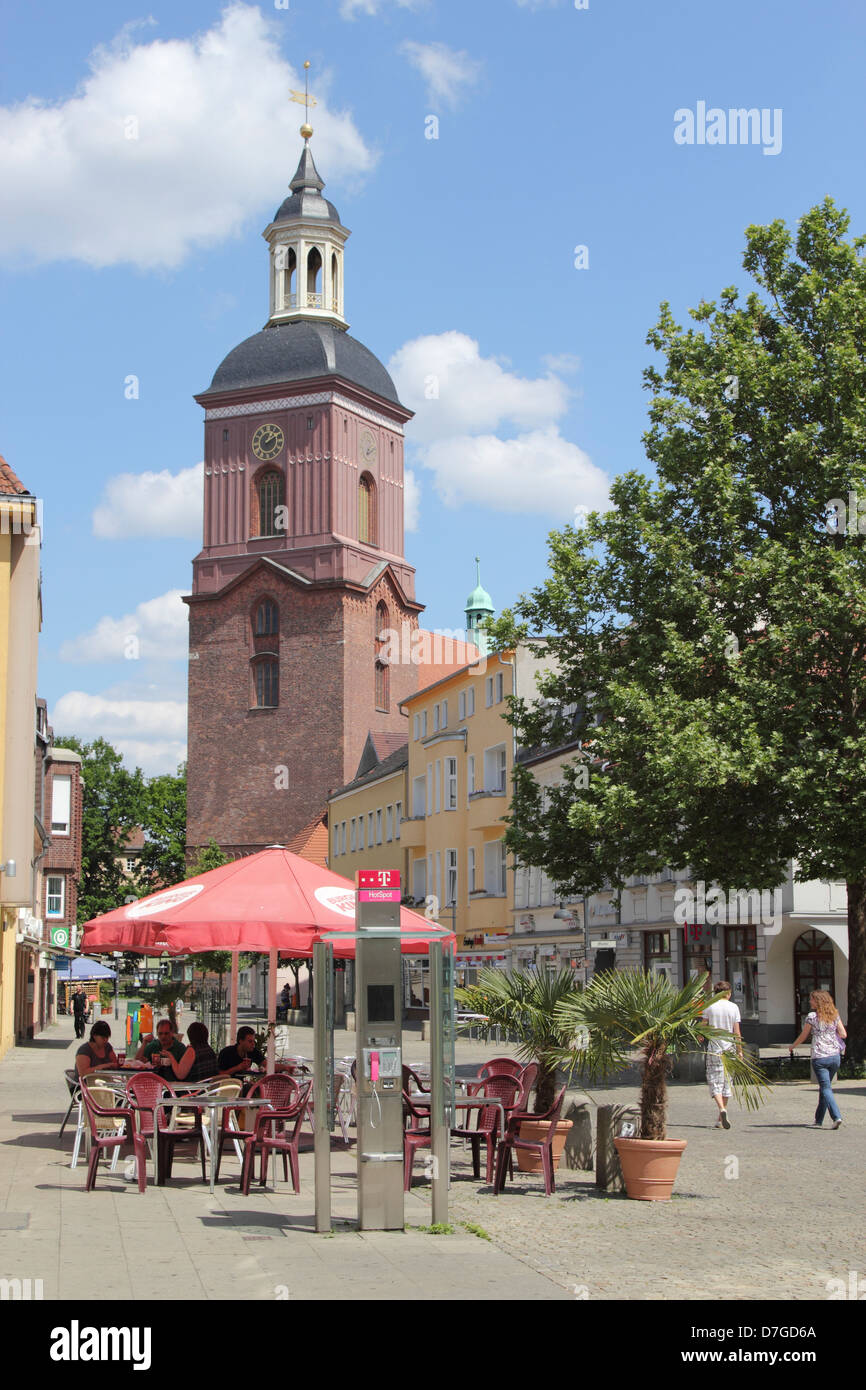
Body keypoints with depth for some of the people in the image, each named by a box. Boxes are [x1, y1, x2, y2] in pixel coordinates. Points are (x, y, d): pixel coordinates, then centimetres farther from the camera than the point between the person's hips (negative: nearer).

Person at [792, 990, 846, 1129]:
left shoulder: (812, 1017, -5)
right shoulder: (835, 1015, 6)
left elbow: (803, 1037, 3)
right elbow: (843, 1034, 6)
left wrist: (792, 1046, 21)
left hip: (819, 1058, -5)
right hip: (835, 1056, 5)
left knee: (826, 1088, -4)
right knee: (824, 1087, 15)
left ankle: (836, 1117, -21)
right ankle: (818, 1120, 20)